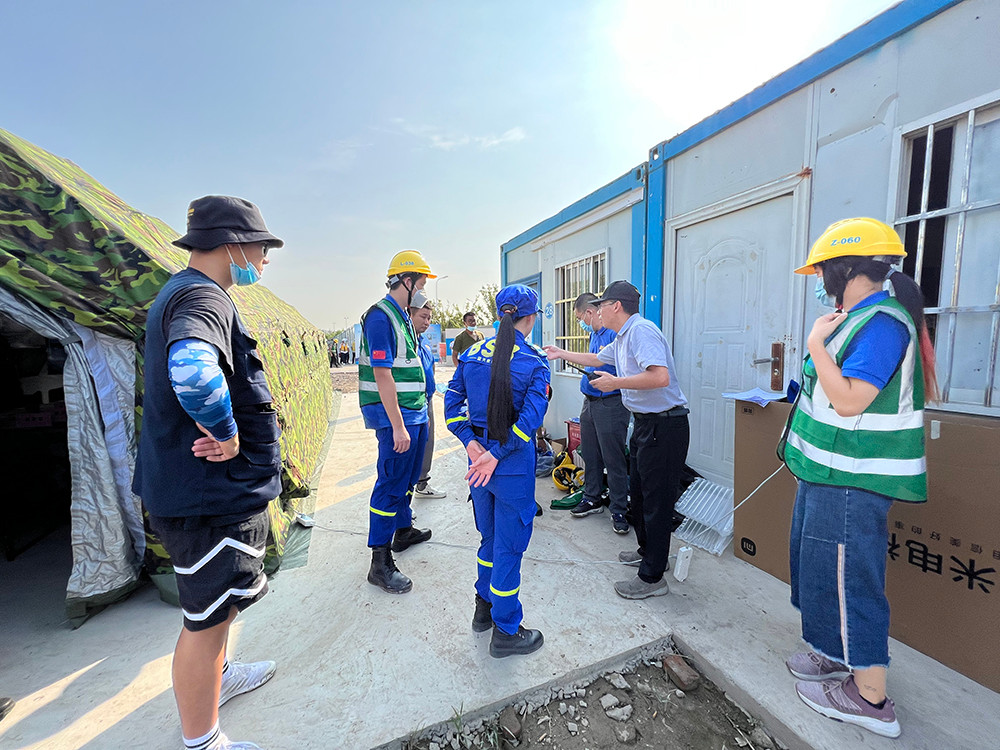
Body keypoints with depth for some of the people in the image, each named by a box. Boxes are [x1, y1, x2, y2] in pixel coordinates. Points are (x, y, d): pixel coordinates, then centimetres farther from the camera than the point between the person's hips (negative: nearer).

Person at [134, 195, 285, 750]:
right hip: (210, 495, -11)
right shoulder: (202, 295, -22)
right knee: (207, 620, 9)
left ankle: (216, 677, 53)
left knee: (215, 605, 29)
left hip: (206, 489, 11)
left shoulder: (181, 292, 14)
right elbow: (193, 369, -44)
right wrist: (226, 432, -27)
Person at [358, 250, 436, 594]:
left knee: (407, 477, 21)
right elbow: (382, 375, -22)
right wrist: (398, 426, -24)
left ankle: (403, 530, 39)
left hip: (414, 413, 10)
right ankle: (380, 562, 9)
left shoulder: (403, 317, 15)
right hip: (394, 415, -10)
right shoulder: (380, 316, -16)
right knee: (391, 483, -3)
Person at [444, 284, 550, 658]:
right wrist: (496, 454, -19)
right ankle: (506, 632, 29)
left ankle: (484, 608, 43)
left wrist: (471, 442, -7)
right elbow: (530, 417, -22)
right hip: (514, 464, -5)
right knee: (509, 545, 10)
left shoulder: (471, 354, 2)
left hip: (479, 458, 6)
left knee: (490, 537, 25)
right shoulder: (535, 362, -12)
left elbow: (451, 402, -2)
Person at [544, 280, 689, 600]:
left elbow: (660, 377, -31)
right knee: (638, 490, 21)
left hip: (664, 426, -11)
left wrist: (616, 382, -21)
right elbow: (596, 359, 31)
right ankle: (648, 550, 41)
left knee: (656, 499, -1)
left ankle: (652, 577, 14)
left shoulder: (641, 330, -18)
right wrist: (561, 354, 36)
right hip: (645, 423, 11)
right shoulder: (622, 338, 15)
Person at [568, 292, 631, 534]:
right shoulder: (594, 334, 14)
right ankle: (592, 499, 33)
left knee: (614, 460, 1)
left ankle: (619, 511, 15)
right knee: (590, 455, 17)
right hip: (590, 402, 9)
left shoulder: (616, 333, -16)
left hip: (610, 404, -9)